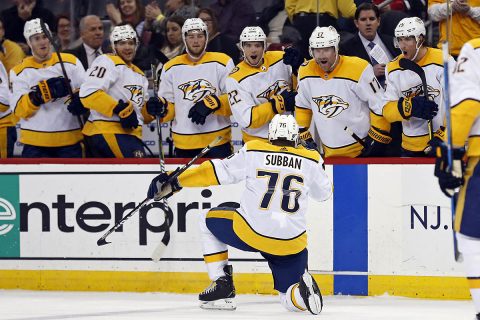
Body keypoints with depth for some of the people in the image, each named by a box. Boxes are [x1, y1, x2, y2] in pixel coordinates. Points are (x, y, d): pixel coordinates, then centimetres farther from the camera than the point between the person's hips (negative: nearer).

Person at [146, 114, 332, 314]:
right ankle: (304, 290, -22)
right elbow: (324, 193, 21)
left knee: (208, 220, 27)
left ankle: (222, 284, 17)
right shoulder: (311, 159, 6)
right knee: (291, 302, 15)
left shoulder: (253, 151, 1)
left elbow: (220, 171, 1)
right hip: (292, 243, 2)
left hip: (250, 232, -2)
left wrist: (176, 182, 7)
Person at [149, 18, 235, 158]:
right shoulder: (171, 68, 9)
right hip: (183, 145, 3)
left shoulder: (222, 62, -1)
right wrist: (161, 108, -12)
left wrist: (213, 103, -22)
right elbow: (170, 108, 10)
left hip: (218, 141, -3)